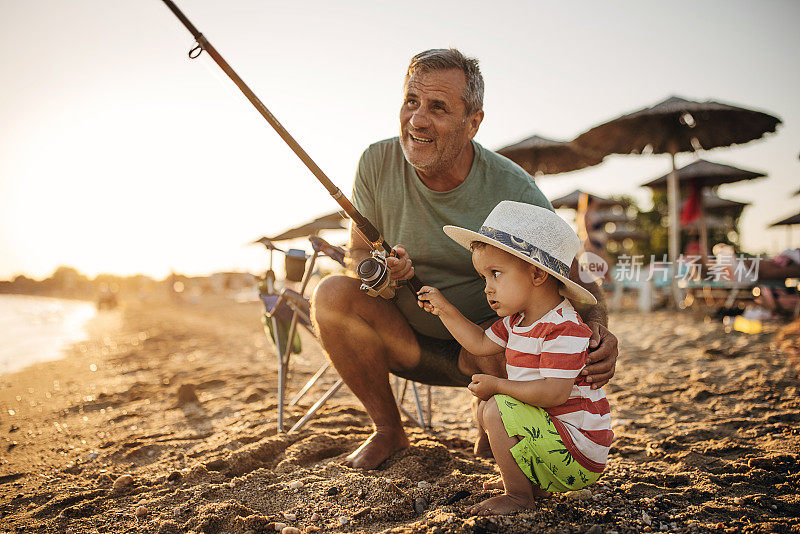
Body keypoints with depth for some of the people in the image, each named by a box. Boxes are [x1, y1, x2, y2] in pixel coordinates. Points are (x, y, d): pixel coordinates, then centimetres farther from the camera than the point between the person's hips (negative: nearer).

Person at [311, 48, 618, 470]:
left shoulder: (514, 191, -19)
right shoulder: (379, 163, -12)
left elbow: (576, 281, -13)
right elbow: (358, 253, -3)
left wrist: (597, 331, -35)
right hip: (409, 342, 2)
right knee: (332, 294, -22)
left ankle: (491, 438, 3)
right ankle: (388, 431, -2)